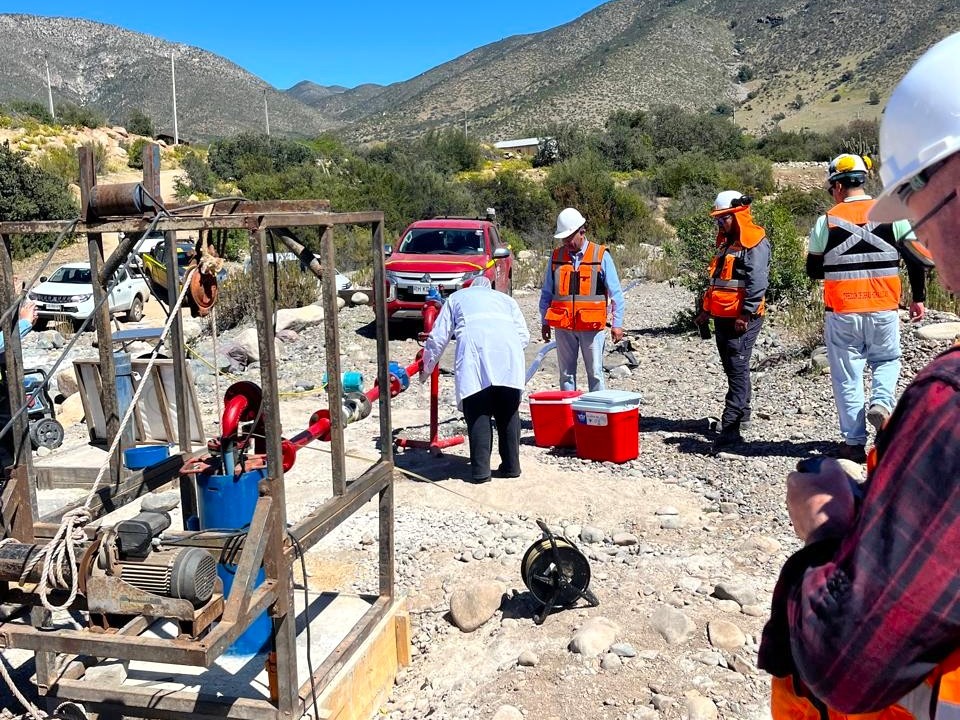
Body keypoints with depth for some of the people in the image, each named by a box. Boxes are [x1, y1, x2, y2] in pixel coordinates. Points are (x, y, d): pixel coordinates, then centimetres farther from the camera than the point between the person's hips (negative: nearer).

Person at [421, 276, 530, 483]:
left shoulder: (456, 298, 32)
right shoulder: (506, 299, 36)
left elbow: (438, 338, 25)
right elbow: (524, 336, 21)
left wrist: (426, 369, 37)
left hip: (473, 349, -2)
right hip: (509, 351, 2)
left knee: (478, 414, 1)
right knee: (508, 412, 10)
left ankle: (480, 469, -3)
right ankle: (511, 466, 14)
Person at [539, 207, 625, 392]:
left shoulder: (601, 256, -1)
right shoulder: (556, 256, 6)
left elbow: (616, 293, 0)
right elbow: (546, 293, 13)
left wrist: (617, 324, -4)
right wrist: (545, 322, 11)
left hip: (592, 326, -3)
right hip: (563, 327, 3)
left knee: (595, 374, 2)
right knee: (566, 374, 9)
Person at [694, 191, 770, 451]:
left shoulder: (755, 242, -10)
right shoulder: (727, 243, 20)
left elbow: (757, 281, -18)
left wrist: (746, 314, -22)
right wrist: (706, 310, 23)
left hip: (741, 319, -9)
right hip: (722, 317, 9)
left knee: (738, 369, -11)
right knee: (731, 368, 15)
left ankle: (730, 426, -14)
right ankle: (742, 415, 27)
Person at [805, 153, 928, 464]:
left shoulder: (826, 221, -5)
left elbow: (813, 270, 2)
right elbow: (915, 259, 2)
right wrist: (918, 298, 12)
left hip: (841, 312, -1)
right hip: (884, 310, 1)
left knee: (847, 376, 8)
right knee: (887, 360, 24)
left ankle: (854, 442, 10)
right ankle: (881, 403, -3)